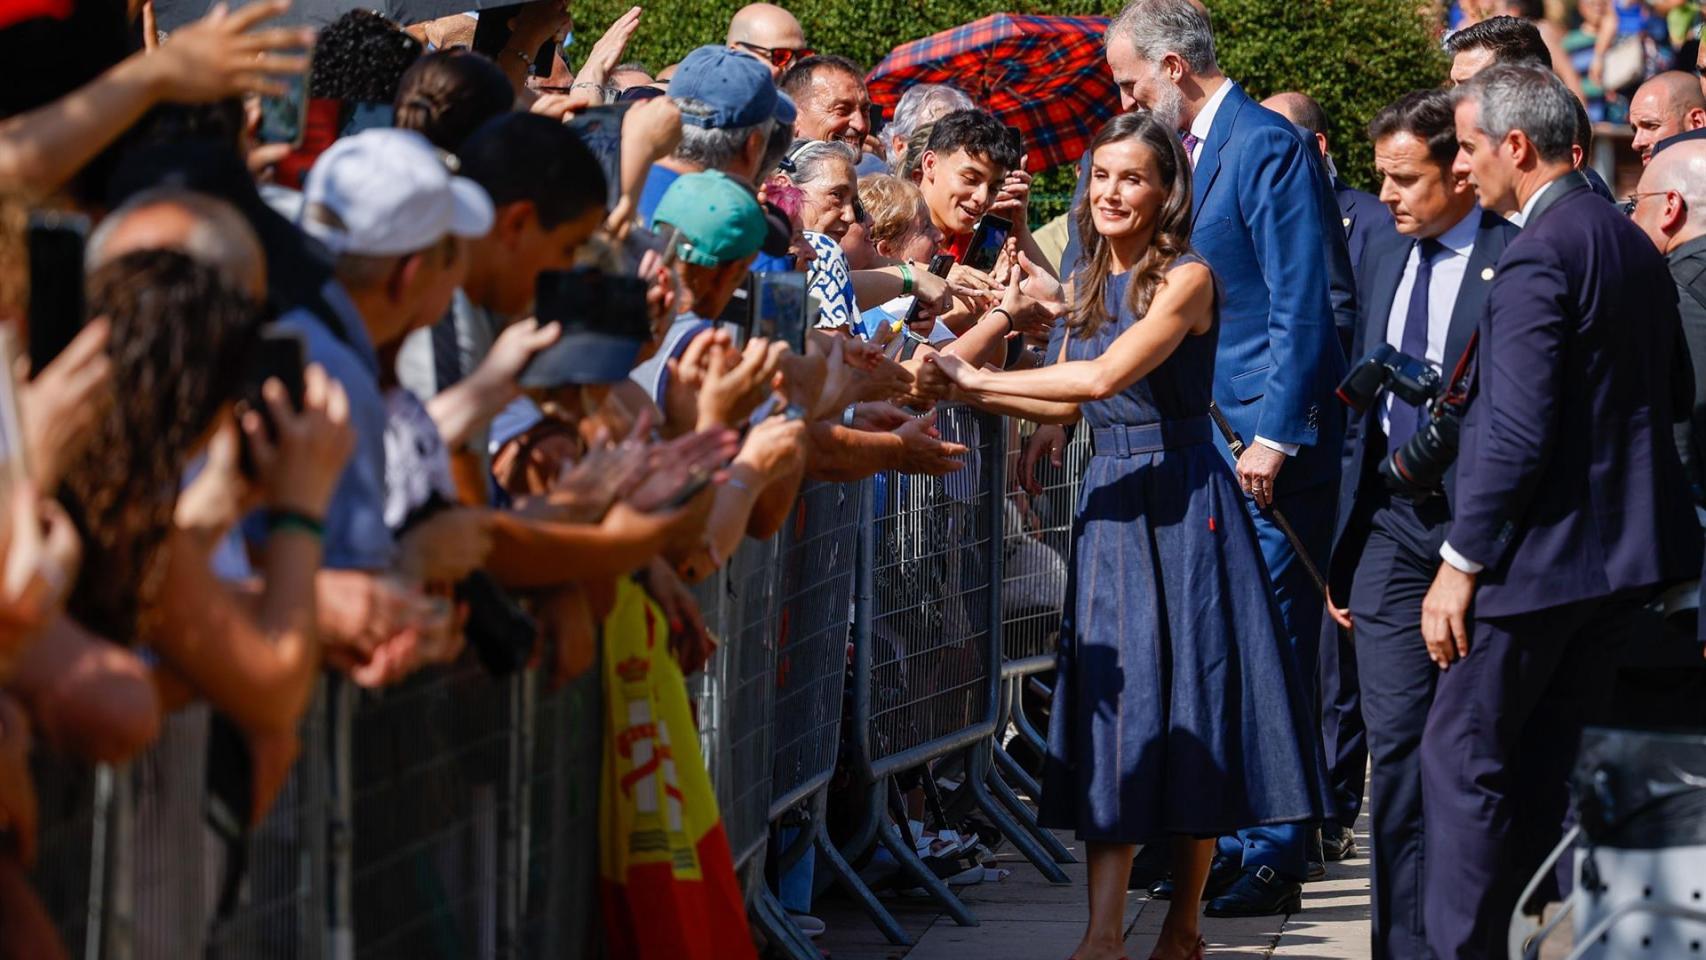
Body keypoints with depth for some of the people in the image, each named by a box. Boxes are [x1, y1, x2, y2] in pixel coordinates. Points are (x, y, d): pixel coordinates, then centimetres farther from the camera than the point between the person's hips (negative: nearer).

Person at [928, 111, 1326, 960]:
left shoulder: (1186, 278, -10)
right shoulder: (1089, 282, 13)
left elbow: (1107, 376, -21)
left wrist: (980, 380, -16)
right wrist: (965, 390, 8)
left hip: (1182, 506, -6)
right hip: (1110, 502, 6)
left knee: (1187, 702, 1)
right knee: (1115, 707, 0)